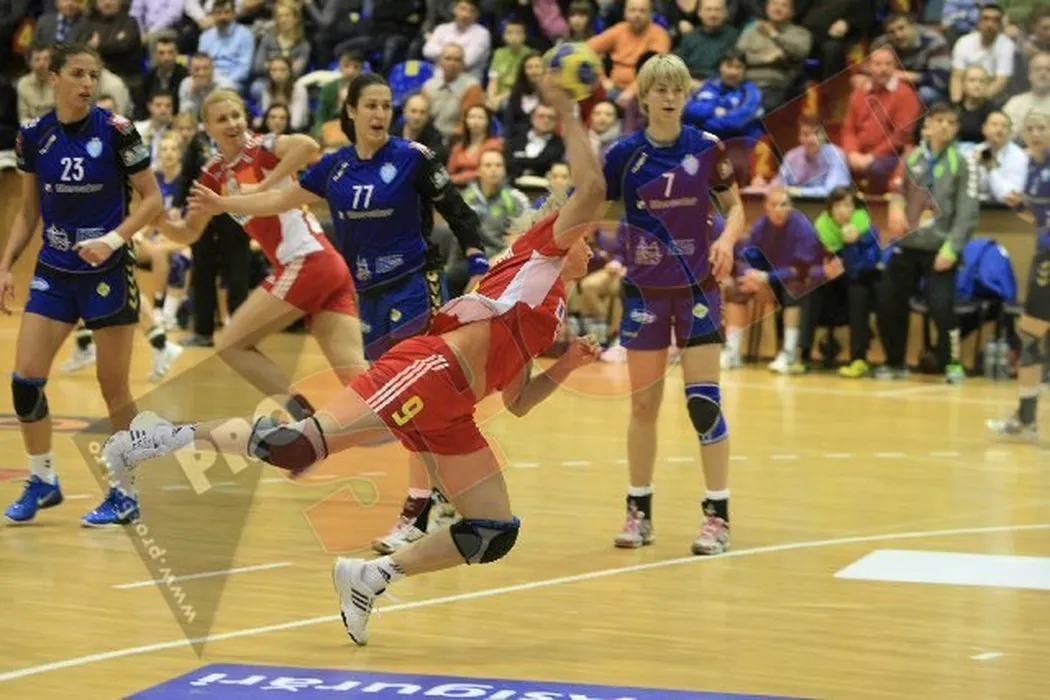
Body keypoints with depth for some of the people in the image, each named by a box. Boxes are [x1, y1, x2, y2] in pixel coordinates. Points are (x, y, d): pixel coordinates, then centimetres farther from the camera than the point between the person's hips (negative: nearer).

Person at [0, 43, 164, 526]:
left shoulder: (115, 131, -11)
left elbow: (152, 200, -6)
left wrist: (113, 240, -20)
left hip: (108, 272, -4)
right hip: (54, 272, 4)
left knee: (114, 389, 1)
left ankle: (125, 495, 14)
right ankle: (42, 481, 16)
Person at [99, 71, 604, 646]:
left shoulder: (543, 316, 31)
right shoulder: (538, 248, 9)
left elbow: (515, 402, 31)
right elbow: (590, 189, -8)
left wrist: (566, 366, 19)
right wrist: (567, 114, -3)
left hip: (447, 414, 9)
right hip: (430, 370, -9)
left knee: (496, 535, 2)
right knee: (297, 447, -21)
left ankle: (372, 576, 9)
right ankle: (174, 436, -7)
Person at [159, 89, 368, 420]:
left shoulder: (261, 148, -5)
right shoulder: (215, 174, 17)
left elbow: (308, 145, -27)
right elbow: (188, 233, 22)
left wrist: (262, 187, -21)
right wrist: (161, 221, 0)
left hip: (308, 262, -8)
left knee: (231, 345, -2)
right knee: (353, 372, -2)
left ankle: (299, 412, -6)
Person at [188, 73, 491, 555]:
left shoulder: (412, 158, -8)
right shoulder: (335, 167, 6)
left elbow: (459, 215, -4)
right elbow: (282, 200, 17)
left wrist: (479, 270, -14)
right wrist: (222, 204, 13)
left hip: (415, 289, -6)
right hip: (370, 297, 6)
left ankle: (417, 511, -14)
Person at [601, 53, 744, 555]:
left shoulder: (707, 148, -3)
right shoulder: (626, 154, -3)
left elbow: (736, 207, 4)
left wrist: (727, 239, -14)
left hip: (697, 288, -1)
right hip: (644, 292, 1)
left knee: (703, 399, -6)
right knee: (643, 403, 7)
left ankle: (718, 515, -2)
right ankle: (639, 511, 18)